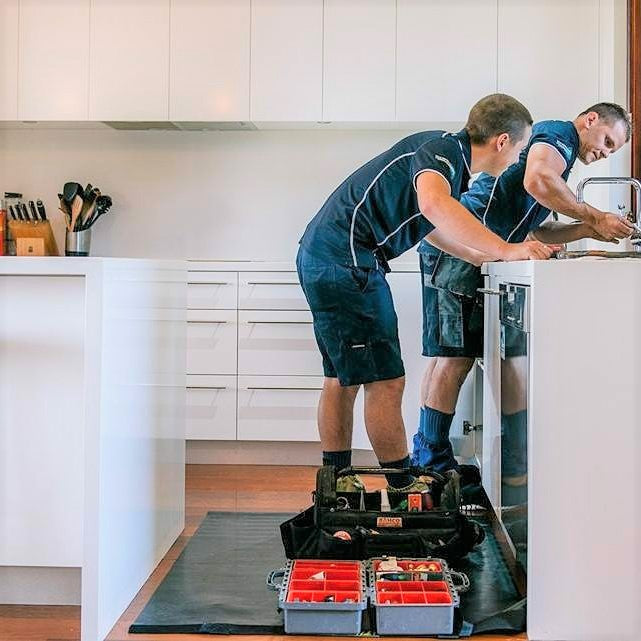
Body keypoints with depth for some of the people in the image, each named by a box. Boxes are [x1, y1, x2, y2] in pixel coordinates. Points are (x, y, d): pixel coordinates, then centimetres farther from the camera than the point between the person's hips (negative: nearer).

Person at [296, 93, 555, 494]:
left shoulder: (453, 161, 17)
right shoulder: (443, 149, -12)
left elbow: (431, 227, 32)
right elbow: (433, 204, -35)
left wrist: (486, 258, 30)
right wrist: (506, 250, -33)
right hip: (346, 263, -11)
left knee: (343, 378, 15)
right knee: (385, 382, -4)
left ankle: (337, 483, 24)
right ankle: (404, 490, 5)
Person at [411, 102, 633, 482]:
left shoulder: (559, 156, 30)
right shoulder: (560, 133, -1)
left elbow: (534, 231, 24)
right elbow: (537, 181, -24)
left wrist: (588, 231, 12)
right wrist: (595, 217, -13)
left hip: (460, 250, 11)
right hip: (460, 247, -11)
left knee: (446, 357, 10)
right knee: (456, 356, -10)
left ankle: (427, 457, 15)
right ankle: (435, 459, -6)